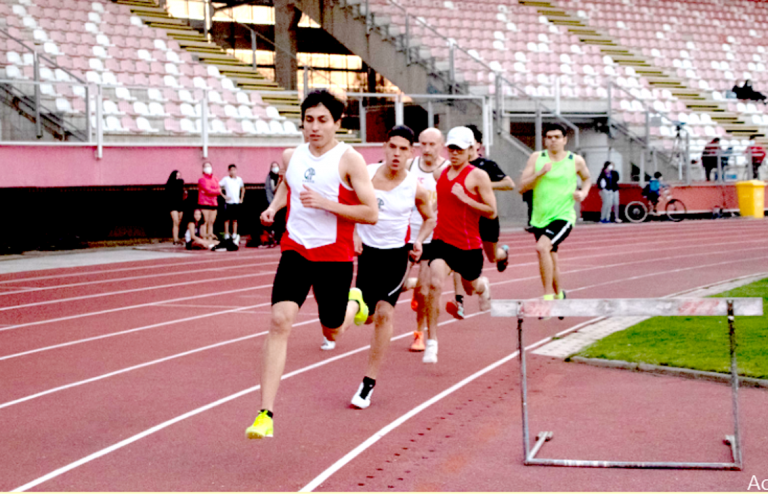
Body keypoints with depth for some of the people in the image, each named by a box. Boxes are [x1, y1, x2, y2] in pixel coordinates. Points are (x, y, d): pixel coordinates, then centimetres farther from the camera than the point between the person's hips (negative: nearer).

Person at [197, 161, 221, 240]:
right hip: (204, 204, -6)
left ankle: (210, 239, 11)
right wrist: (217, 191, -3)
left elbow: (218, 191, 4)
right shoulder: (202, 179, -2)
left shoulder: (215, 180, 16)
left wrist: (211, 191, -12)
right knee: (205, 222, -9)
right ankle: (204, 239, -11)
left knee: (211, 222, 7)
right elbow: (208, 190, -13)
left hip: (214, 204, 6)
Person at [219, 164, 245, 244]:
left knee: (235, 220, 8)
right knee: (227, 219, -1)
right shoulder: (225, 179, -4)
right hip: (228, 202, -4)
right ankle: (226, 236, 2)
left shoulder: (239, 179, 8)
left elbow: (243, 189, 23)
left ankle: (234, 236, 12)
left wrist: (241, 198, 14)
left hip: (237, 202, 4)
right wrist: (224, 196, -10)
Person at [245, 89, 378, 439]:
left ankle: (354, 302, 51)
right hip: (295, 250, 2)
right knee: (280, 320, -16)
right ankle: (266, 414, -17)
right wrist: (273, 207, 9)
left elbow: (371, 214, -13)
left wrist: (325, 203, -22)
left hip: (335, 256, -2)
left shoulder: (349, 160, -9)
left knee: (331, 332, 13)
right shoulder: (291, 156, 5)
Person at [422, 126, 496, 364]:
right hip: (442, 240, 2)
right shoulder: (439, 174, 6)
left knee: (471, 287, 18)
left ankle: (483, 285, 60)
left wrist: (465, 199, -20)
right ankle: (432, 341, -16)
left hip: (468, 244, -2)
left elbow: (491, 212, -10)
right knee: (434, 284, -21)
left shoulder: (478, 176, -7)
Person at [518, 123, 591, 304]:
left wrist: (583, 193, 1)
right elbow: (523, 187, -3)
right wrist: (539, 173, -18)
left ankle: (548, 296, -23)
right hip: (540, 218, 4)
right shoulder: (536, 158, 1)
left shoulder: (576, 161, 1)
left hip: (563, 217, -4)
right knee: (551, 260, 16)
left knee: (542, 247, -28)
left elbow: (586, 178, 21)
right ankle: (559, 295, 40)